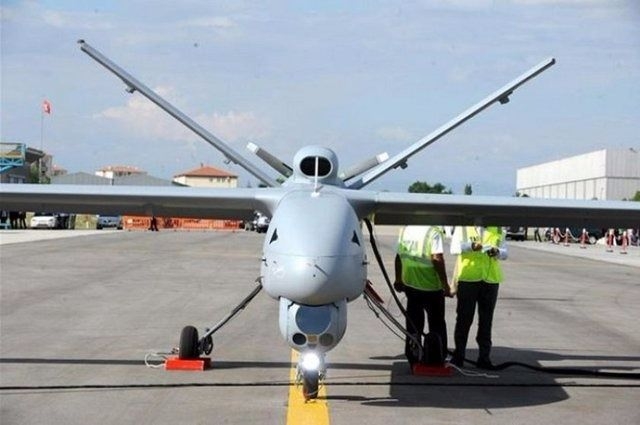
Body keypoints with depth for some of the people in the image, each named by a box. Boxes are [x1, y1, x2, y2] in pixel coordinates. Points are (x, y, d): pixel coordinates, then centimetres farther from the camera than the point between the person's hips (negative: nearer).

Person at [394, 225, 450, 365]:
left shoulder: (405, 229, 4)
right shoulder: (434, 231, -15)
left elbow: (399, 255, 11)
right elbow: (437, 259, -22)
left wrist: (398, 279, 22)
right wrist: (445, 285, -15)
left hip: (410, 284, 5)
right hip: (431, 286, -5)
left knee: (413, 324, 13)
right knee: (436, 325, 11)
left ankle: (413, 360, 16)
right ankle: (436, 361, 14)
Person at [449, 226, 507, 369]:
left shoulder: (498, 229, 10)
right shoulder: (463, 227, 2)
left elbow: (504, 252, 8)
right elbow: (454, 247, -7)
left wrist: (497, 252, -16)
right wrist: (470, 246, -26)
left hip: (491, 279, 2)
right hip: (467, 278, -2)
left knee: (486, 320, 8)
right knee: (463, 318, 4)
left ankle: (484, 357, 16)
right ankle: (458, 356, 14)